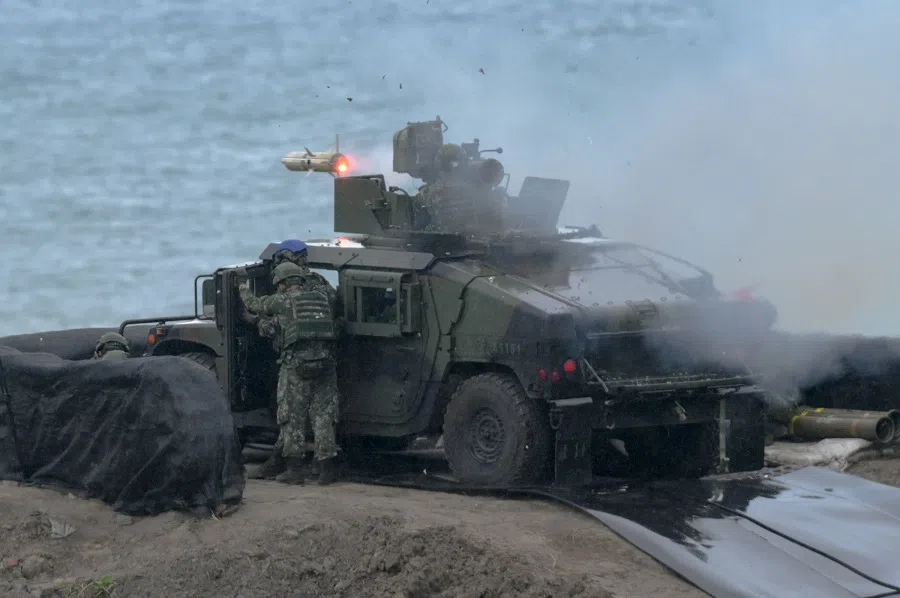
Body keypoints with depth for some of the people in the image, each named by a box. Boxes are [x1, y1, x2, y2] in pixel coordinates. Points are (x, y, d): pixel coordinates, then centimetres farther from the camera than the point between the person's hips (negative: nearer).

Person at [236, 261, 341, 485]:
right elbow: (334, 329, 21)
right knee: (323, 416, 5)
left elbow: (252, 304, 16)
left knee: (292, 418, 5)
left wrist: (243, 284, 34)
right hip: (325, 364, 3)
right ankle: (326, 469, 2)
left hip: (295, 365, -3)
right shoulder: (323, 298, 14)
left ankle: (293, 468, 4)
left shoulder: (282, 300, 3)